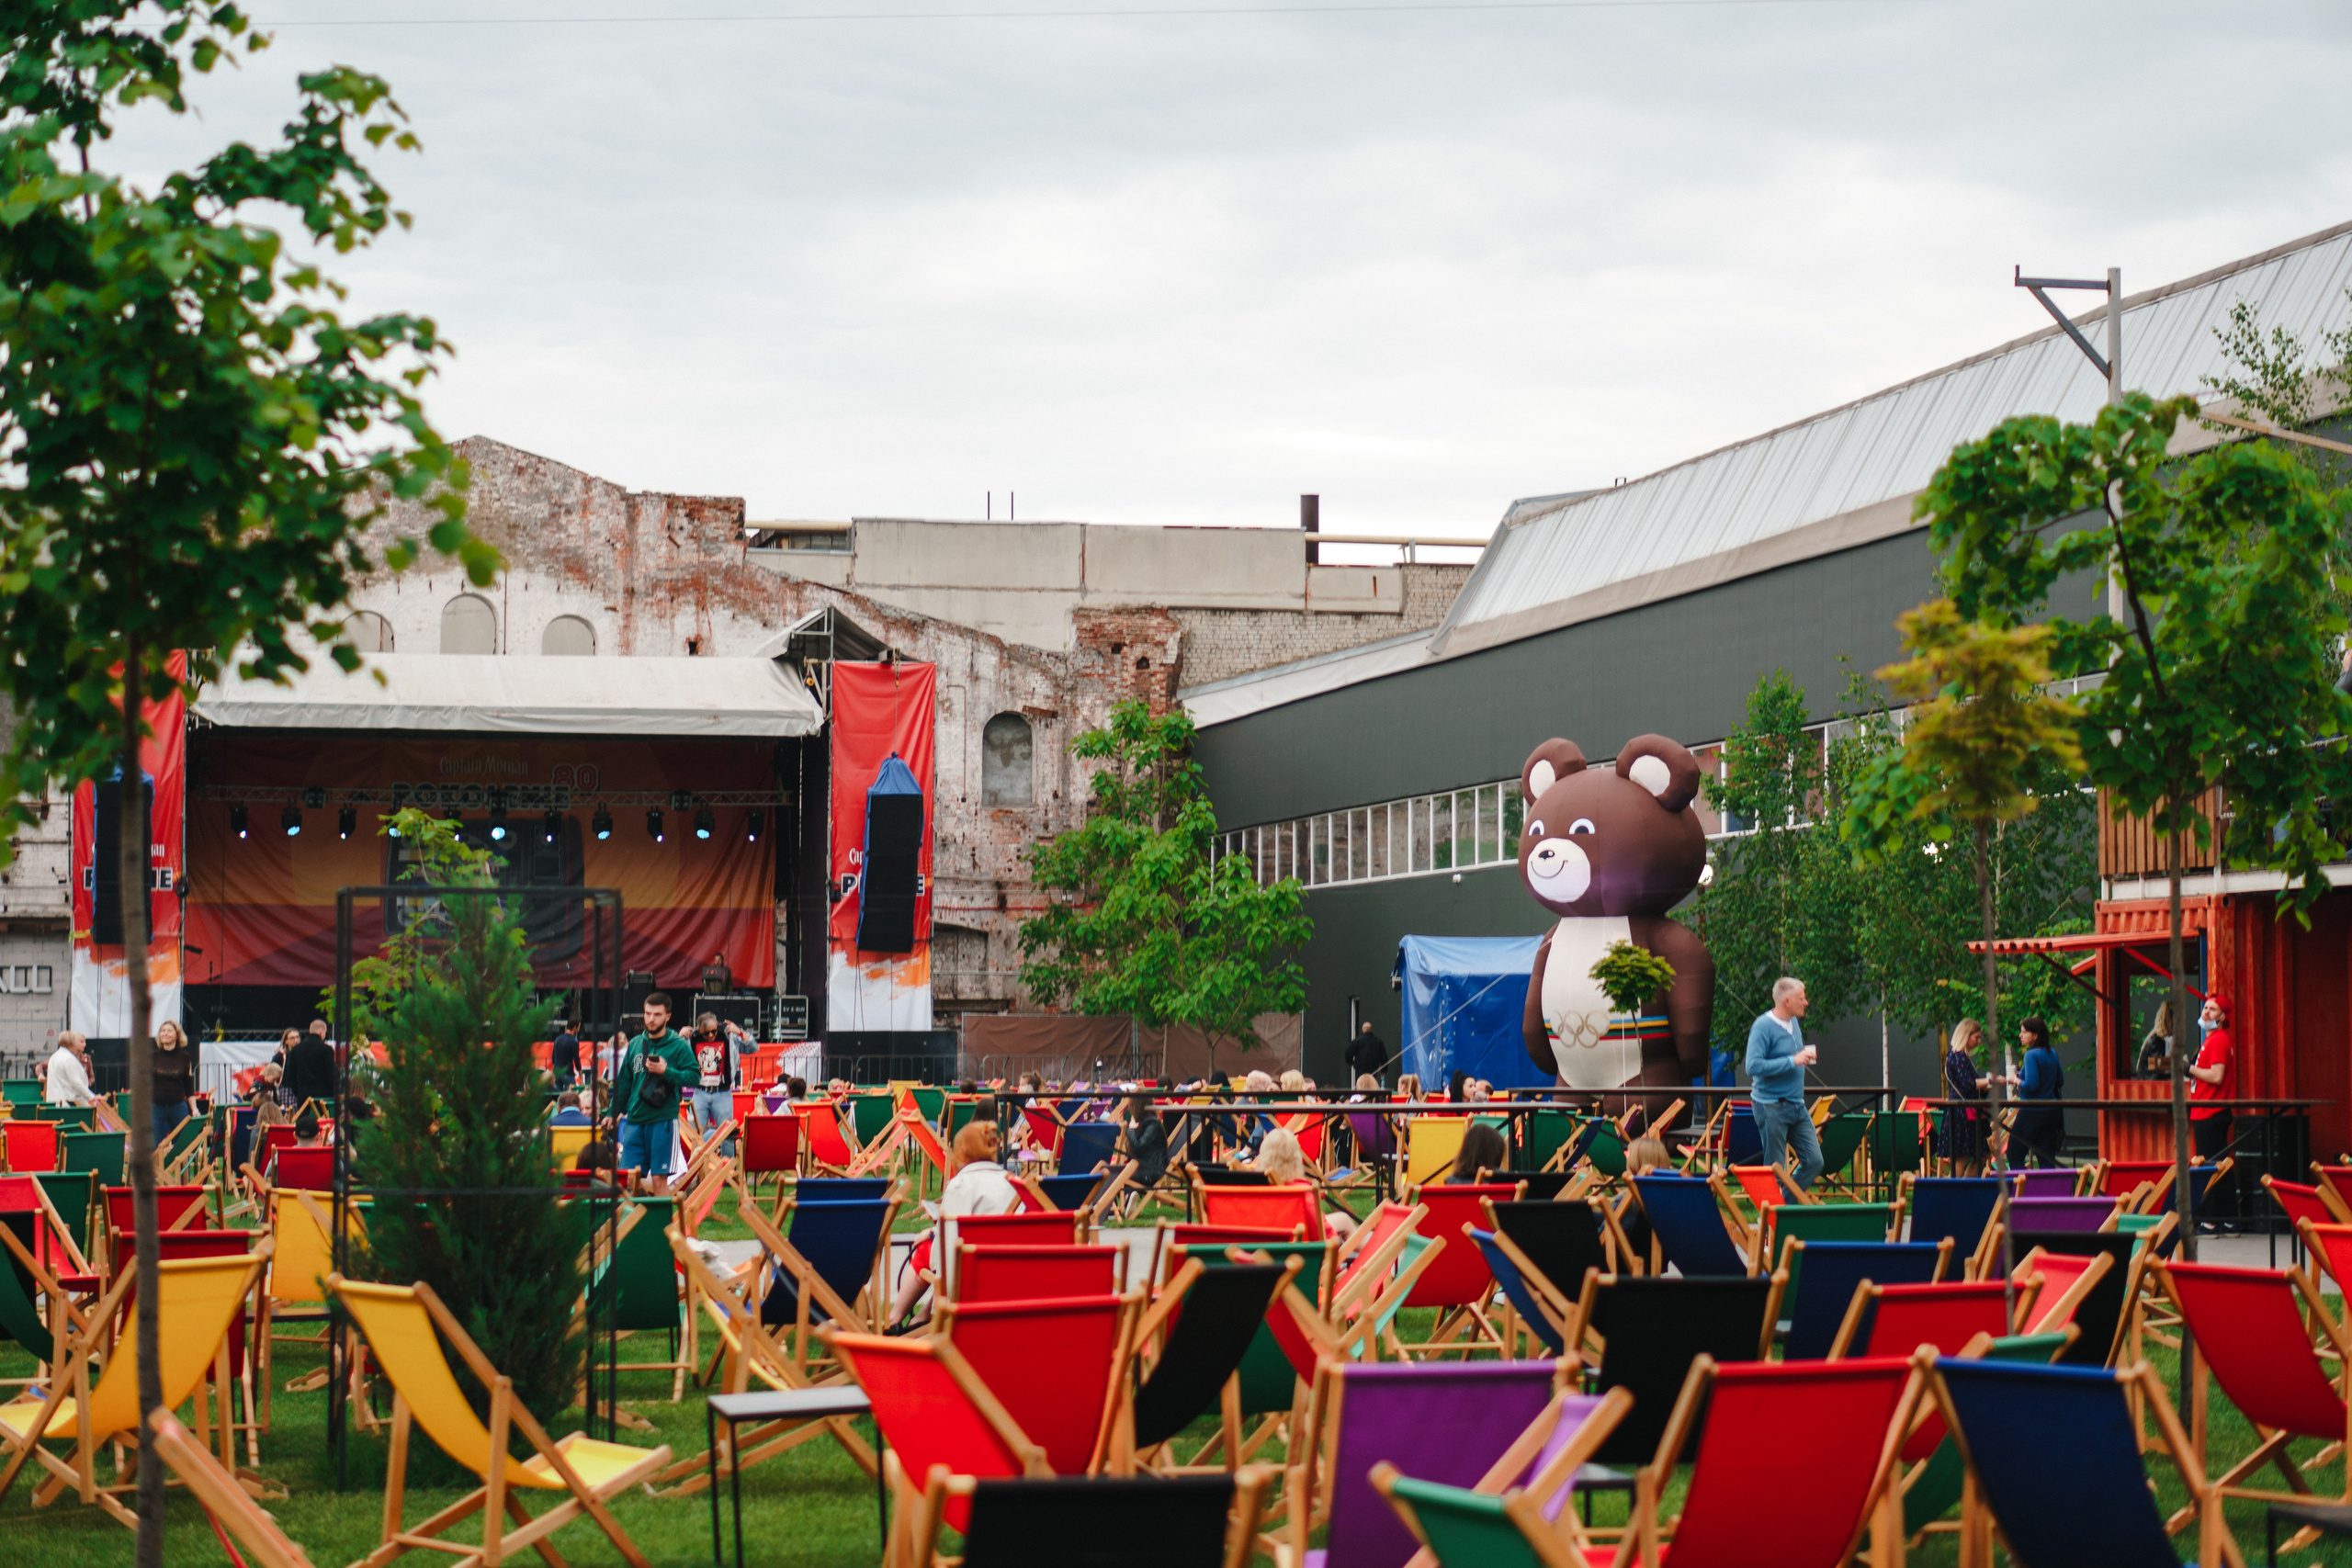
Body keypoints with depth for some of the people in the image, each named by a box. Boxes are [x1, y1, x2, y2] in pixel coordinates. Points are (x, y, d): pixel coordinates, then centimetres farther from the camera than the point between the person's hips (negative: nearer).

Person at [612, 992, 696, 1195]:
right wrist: (613, 1112, 16)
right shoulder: (635, 1044, 12)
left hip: (663, 1120, -5)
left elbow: (693, 1077, -9)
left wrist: (666, 1071, -19)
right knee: (628, 1176, 1)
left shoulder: (678, 1046, -2)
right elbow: (623, 1082, 18)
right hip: (634, 1121, 5)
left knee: (659, 1178, -3)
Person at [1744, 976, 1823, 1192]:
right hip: (1771, 1107, -8)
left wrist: (1805, 1056, 9)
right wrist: (1793, 1061, -24)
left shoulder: (1794, 1023, 11)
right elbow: (1754, 1066, -25)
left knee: (1814, 1162, 4)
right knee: (1775, 1168, -1)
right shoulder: (1763, 1026, -15)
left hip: (1797, 1105, 8)